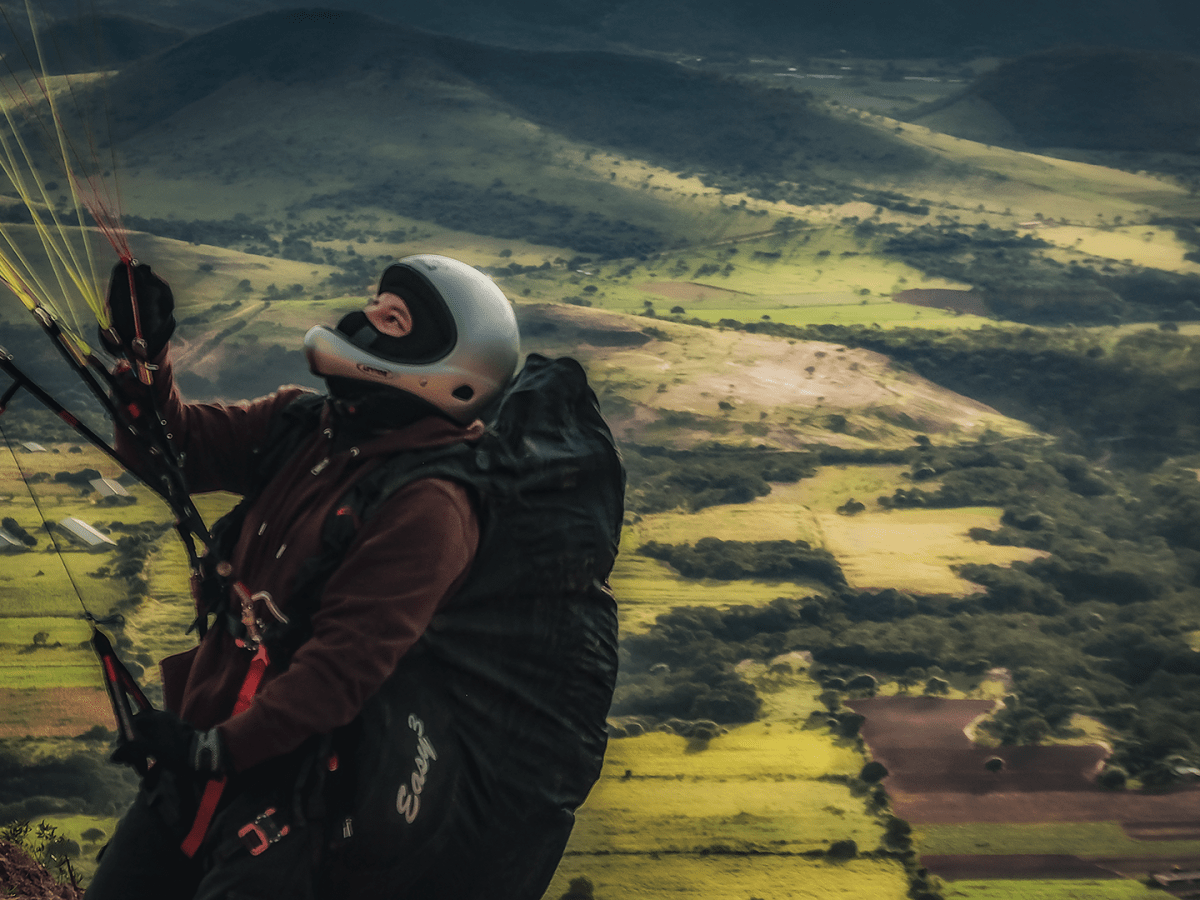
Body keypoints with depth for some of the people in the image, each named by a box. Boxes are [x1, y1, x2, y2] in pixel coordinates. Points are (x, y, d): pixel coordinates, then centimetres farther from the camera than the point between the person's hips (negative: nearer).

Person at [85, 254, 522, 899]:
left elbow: (348, 664, -23)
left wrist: (222, 748, -22)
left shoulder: (428, 505, -20)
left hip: (290, 770, -8)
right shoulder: (302, 423, 5)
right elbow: (178, 449, 12)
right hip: (196, 744, 8)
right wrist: (141, 353, -4)